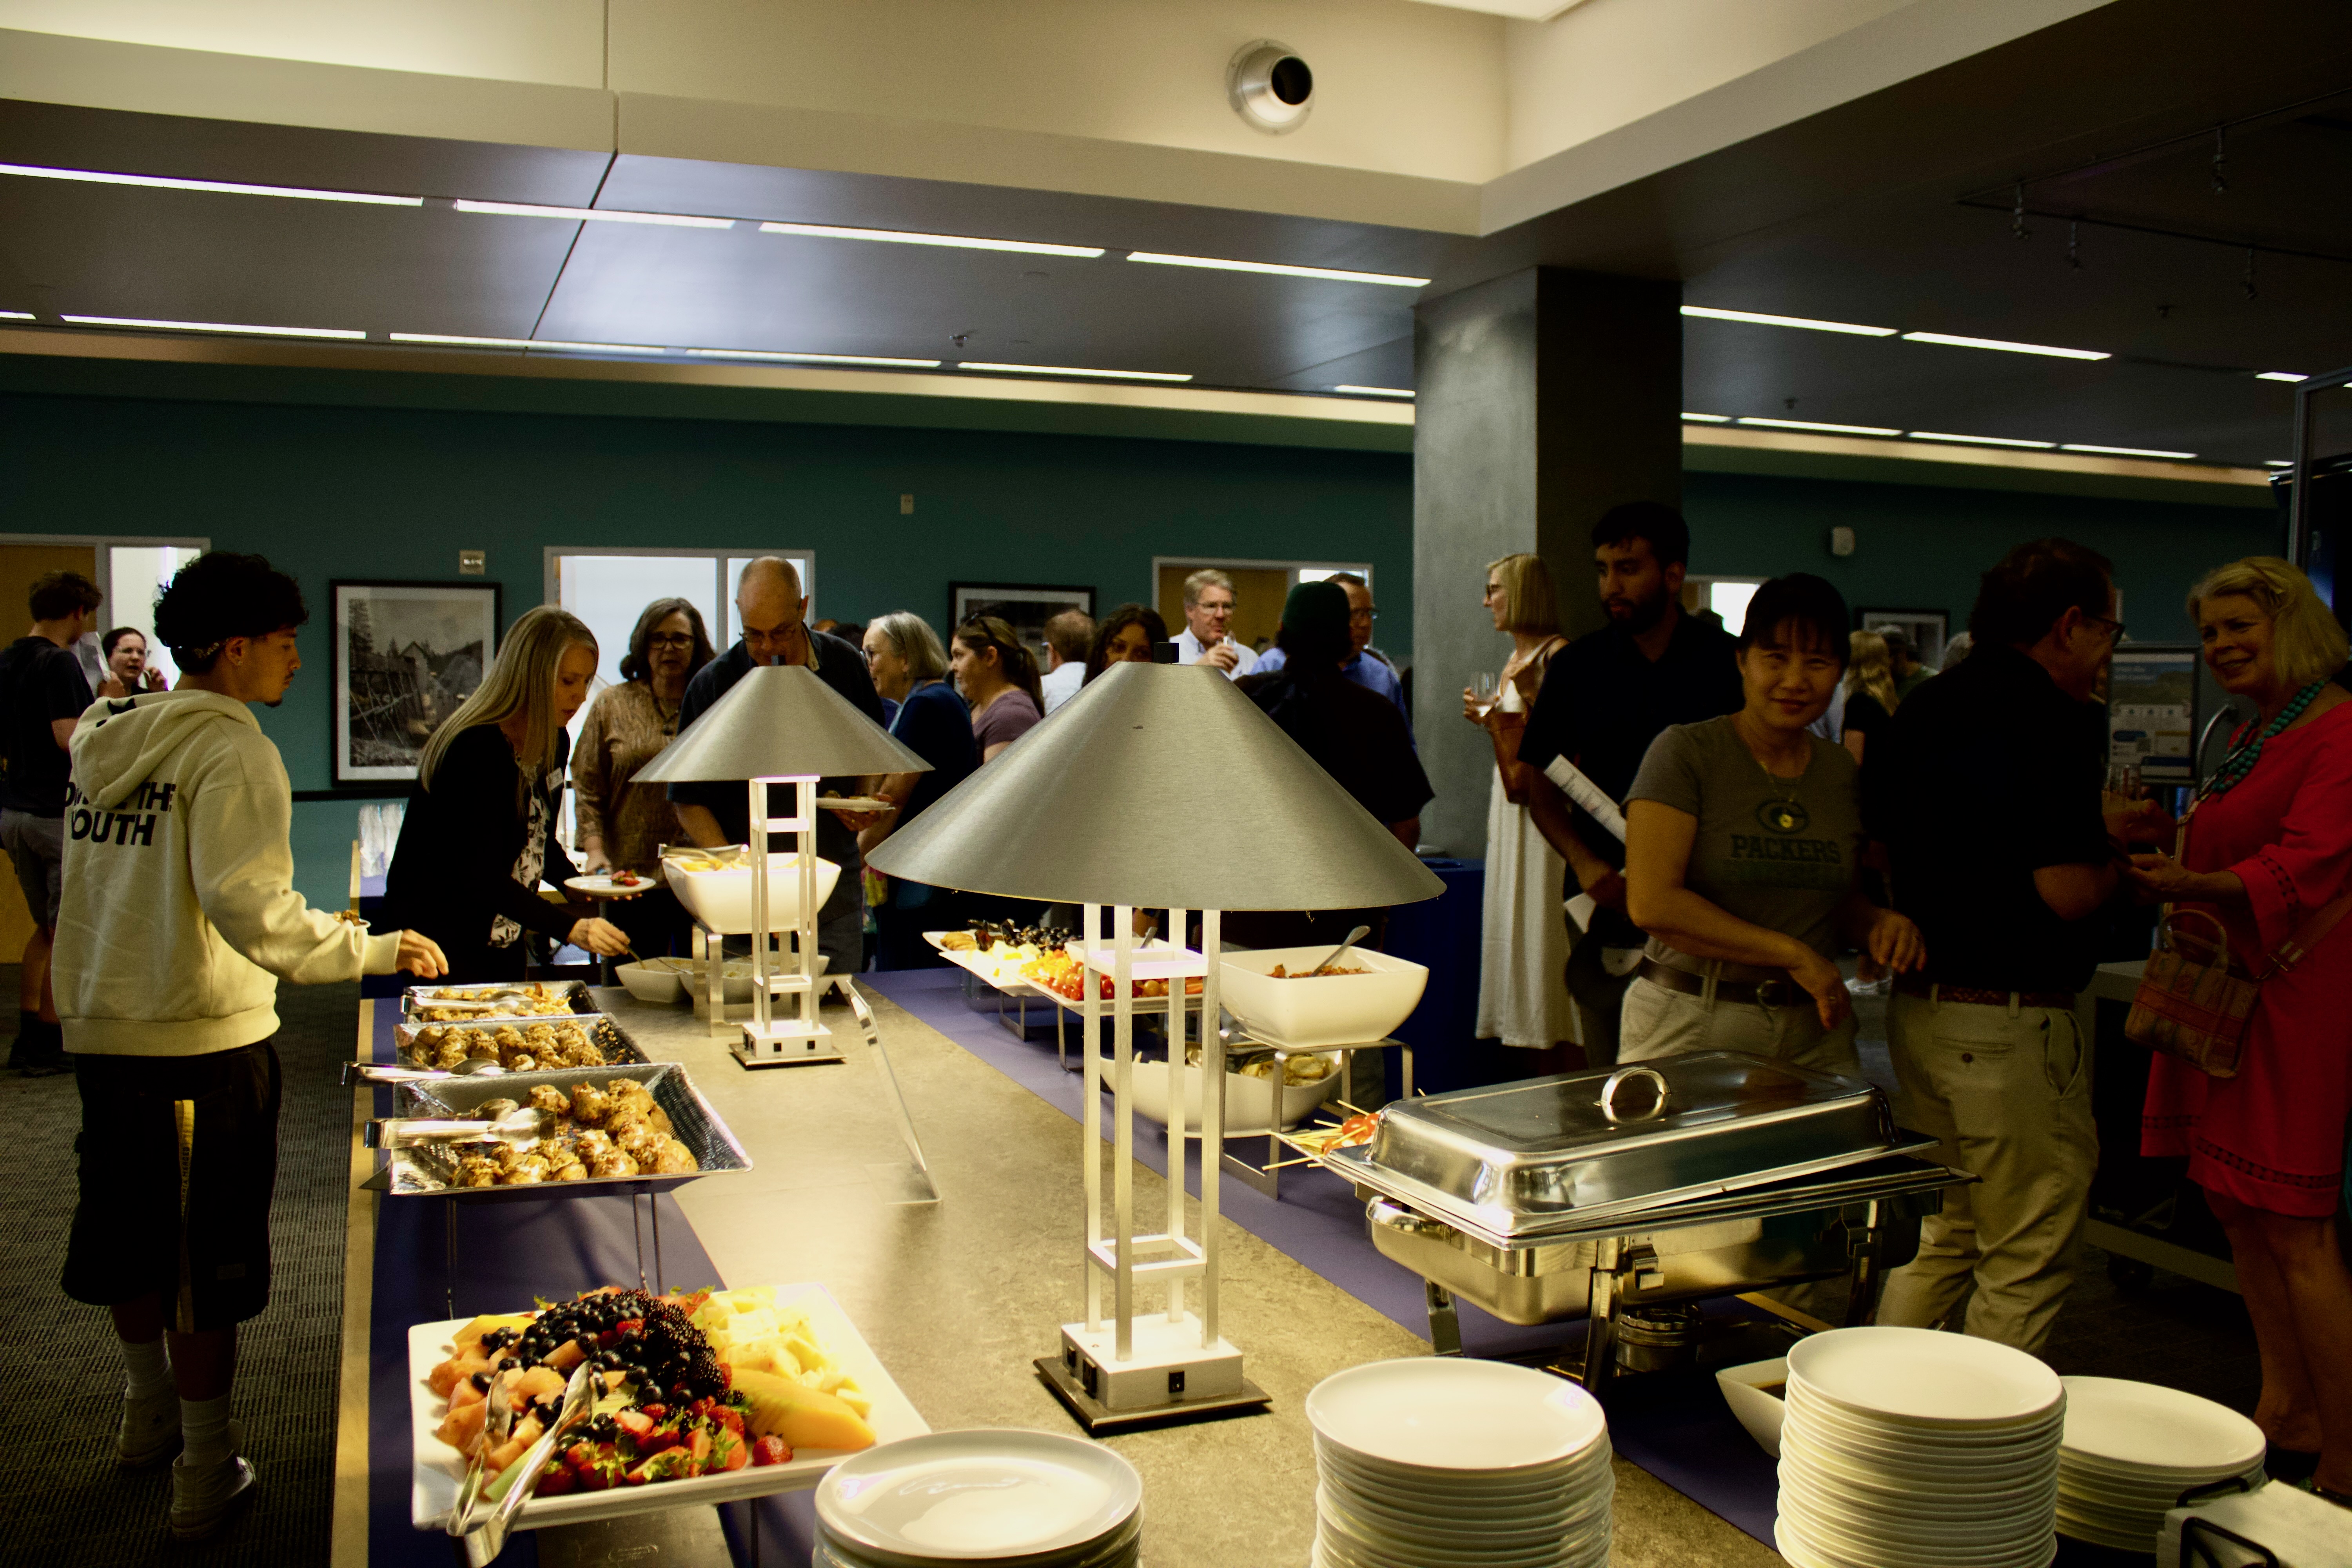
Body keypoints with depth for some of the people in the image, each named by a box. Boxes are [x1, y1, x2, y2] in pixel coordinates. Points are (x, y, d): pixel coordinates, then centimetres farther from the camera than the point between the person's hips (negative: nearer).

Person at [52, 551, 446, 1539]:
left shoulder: (104, 736, 9)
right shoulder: (229, 748, -16)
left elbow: (98, 886, 17)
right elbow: (251, 908, -26)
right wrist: (373, 950, -20)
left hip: (100, 1028, 8)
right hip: (202, 1040, -8)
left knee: (132, 1233, 22)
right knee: (206, 1260, 4)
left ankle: (149, 1412, 42)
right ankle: (206, 1475, 14)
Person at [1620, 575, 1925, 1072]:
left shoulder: (1843, 774, 10)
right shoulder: (1685, 752, -7)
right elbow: (1652, 903, -16)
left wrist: (1880, 923, -1)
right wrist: (1793, 955, -14)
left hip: (1814, 1031, 5)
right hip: (1691, 1029, -5)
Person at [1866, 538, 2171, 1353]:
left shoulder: (1919, 711, 11)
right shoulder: (2054, 719, -15)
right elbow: (2067, 892, -20)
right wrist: (2114, 857, 4)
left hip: (1916, 1005, 8)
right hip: (2011, 1023, -8)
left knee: (1936, 1239, 19)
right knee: (2025, 1266, 5)